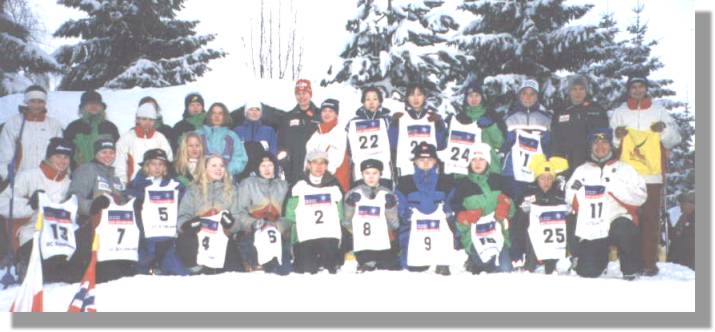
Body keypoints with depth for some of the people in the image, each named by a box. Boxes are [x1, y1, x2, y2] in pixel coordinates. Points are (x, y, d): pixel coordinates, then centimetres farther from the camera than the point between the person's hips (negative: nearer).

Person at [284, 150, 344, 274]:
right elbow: (290, 215, 6)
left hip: (330, 237, 2)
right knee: (305, 269, -13)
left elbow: (339, 215, 14)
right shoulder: (299, 187, 7)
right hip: (305, 239, -1)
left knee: (330, 269, -9)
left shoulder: (333, 187, 14)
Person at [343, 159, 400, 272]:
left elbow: (393, 223, 8)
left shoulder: (388, 195, 3)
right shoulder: (354, 195, 1)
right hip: (361, 248, -1)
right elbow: (347, 222, 6)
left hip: (383, 246, 1)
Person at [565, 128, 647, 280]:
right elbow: (572, 202, 15)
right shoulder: (581, 171, 14)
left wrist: (615, 186, -21)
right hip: (590, 230, 3)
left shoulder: (624, 169, 5)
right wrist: (573, 190, -6)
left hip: (618, 221, -3)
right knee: (588, 272, -9)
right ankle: (601, 257, 28)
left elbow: (640, 196, -9)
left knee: (622, 230, -38)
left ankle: (631, 270, -12)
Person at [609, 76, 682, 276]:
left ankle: (649, 262, 0)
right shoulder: (619, 113, 13)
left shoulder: (659, 111, 12)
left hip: (653, 175, 0)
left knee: (651, 219, -4)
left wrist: (664, 129, -11)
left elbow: (674, 139, 9)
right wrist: (617, 135, -10)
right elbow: (610, 143, 11)